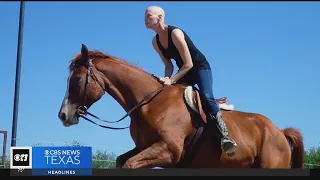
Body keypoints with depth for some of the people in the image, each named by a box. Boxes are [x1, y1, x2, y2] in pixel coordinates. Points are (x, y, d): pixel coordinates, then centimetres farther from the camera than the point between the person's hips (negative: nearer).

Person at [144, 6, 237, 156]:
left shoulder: (175, 33, -24)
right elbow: (168, 65, 4)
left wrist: (171, 80, -29)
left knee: (206, 97, -30)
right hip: (184, 71, 8)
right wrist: (167, 79, -17)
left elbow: (188, 64, -25)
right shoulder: (155, 42, -1)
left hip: (200, 68, -8)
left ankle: (224, 136, -33)